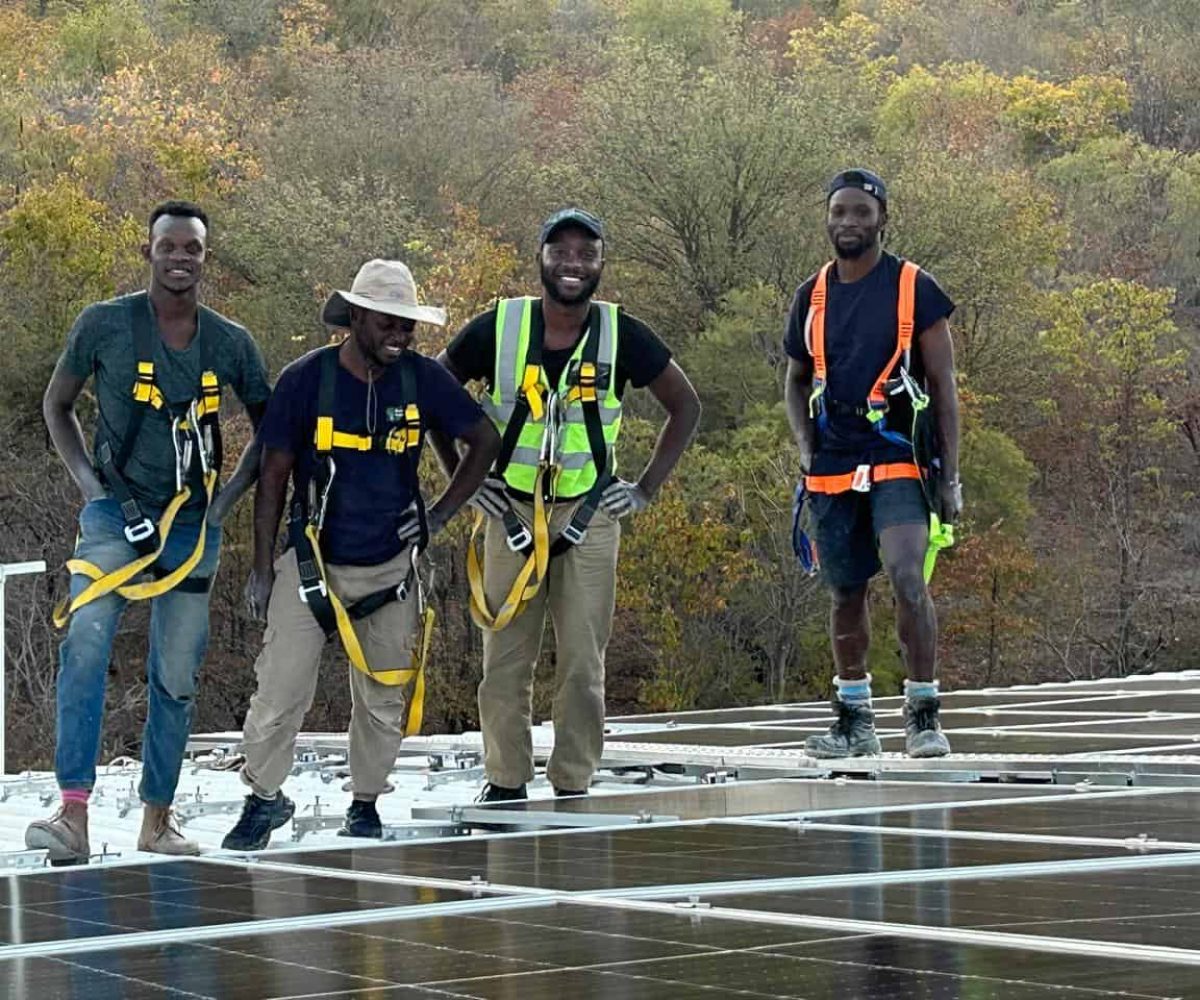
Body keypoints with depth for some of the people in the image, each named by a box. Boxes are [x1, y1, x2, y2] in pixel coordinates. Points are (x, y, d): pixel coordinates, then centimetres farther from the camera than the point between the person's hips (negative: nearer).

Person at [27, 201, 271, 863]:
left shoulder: (231, 344, 1)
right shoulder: (104, 325, -5)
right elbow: (57, 406, 9)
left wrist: (226, 499, 5)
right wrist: (87, 481, -2)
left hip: (191, 522, 3)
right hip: (115, 511, -3)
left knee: (176, 676, 7)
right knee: (86, 640, -23)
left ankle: (157, 820, 22)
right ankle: (73, 815, -27)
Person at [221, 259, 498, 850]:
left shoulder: (423, 379, -3)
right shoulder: (305, 379, -9)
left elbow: (484, 441, 10)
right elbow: (274, 475, -2)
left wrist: (440, 515, 2)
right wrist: (262, 568, -2)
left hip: (391, 567, 2)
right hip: (313, 563, -2)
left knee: (383, 699, 8)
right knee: (280, 691, -9)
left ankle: (365, 804, 25)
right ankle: (264, 798, 10)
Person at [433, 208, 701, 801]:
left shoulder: (620, 335, -4)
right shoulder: (499, 328, -5)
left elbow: (685, 406, 9)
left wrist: (646, 489, 3)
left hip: (590, 515, 0)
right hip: (511, 513, 0)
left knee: (583, 664, -2)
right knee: (505, 660, 3)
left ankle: (574, 788, 7)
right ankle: (505, 784, 14)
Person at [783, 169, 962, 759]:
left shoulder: (914, 290, -2)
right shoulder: (812, 296, 10)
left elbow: (943, 386, -2)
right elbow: (796, 382, 22)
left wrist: (950, 476, -7)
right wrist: (806, 452, 6)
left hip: (900, 465, -4)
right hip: (833, 468, 4)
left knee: (907, 577, -20)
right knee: (845, 594, 9)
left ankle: (924, 715, -11)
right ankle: (854, 721, 20)